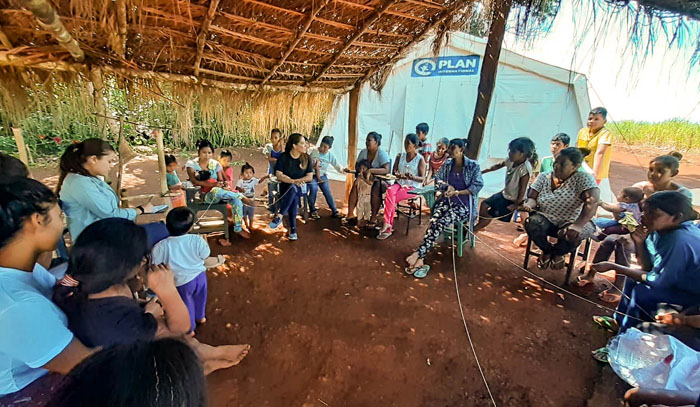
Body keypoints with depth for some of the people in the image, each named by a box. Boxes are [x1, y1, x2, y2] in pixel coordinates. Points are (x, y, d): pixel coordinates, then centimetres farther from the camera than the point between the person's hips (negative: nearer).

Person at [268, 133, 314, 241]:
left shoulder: (307, 158, -2)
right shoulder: (283, 157, -7)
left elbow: (309, 177, -5)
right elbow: (279, 175, -12)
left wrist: (296, 181, -18)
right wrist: (293, 181, -25)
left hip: (301, 187, 0)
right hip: (286, 186, 0)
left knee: (292, 189, -35)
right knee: (293, 199, -34)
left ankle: (279, 216, -33)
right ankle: (293, 229, -31)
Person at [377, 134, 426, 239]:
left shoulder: (420, 159, -3)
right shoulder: (400, 156, 11)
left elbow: (422, 179, -6)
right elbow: (394, 171, 10)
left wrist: (412, 177, -26)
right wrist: (398, 175, -15)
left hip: (412, 187, -3)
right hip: (399, 183, 4)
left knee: (390, 199, -28)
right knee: (390, 191, -32)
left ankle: (388, 224, -19)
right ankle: (389, 226, -32)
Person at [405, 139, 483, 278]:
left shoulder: (473, 166, -1)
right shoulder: (447, 164, 13)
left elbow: (477, 185, -7)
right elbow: (437, 179, 17)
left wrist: (457, 192, -16)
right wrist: (448, 186, -3)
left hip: (464, 205, -3)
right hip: (446, 201, 4)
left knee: (441, 223, -31)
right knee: (433, 222, -27)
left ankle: (418, 254, -35)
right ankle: (420, 260, -37)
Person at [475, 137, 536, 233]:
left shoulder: (525, 169, -32)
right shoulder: (511, 160, -11)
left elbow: (522, 189, -25)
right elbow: (498, 165, 8)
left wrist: (516, 204, -16)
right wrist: (482, 172, 13)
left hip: (513, 199, -7)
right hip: (505, 193, 8)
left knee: (491, 214, -1)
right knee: (484, 204, 10)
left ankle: (474, 229, 18)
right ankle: (480, 225, 27)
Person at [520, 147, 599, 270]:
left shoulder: (583, 179, -15)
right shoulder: (544, 177, -2)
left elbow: (592, 201, -30)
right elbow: (532, 198, -5)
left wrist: (578, 225, -45)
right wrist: (528, 205, -31)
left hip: (570, 223, -2)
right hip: (546, 220, 2)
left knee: (573, 233, -35)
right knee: (532, 223, -31)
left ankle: (558, 253, 4)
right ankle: (546, 250, 3)